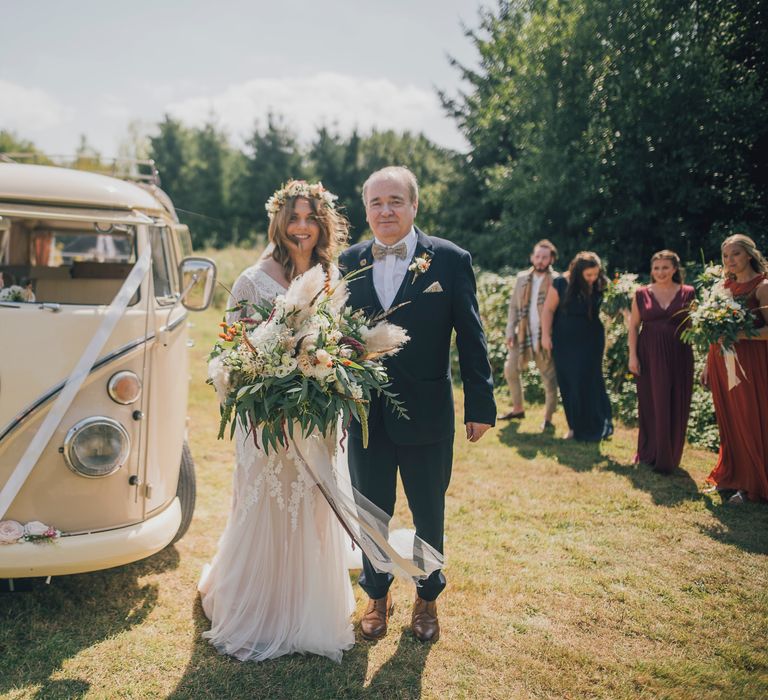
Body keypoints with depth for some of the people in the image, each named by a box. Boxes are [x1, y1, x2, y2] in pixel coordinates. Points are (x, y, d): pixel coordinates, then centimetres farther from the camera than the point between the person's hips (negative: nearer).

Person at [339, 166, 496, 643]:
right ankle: (377, 595, 39)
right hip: (365, 415, 2)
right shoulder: (350, 262, 3)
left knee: (429, 515, 15)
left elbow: (470, 337, -5)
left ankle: (428, 598, 38)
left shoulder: (450, 259, -6)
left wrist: (481, 404, -6)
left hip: (427, 415, -2)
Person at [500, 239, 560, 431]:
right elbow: (514, 306, 11)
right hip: (523, 336, 5)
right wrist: (510, 332, 2)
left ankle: (548, 419, 14)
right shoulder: (522, 278, 7)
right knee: (510, 370, 12)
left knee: (550, 379, 0)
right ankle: (518, 409, 31)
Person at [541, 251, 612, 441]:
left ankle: (594, 427, 10)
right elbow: (548, 309, -7)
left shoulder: (598, 286, -6)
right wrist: (545, 335, -8)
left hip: (590, 341, 0)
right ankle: (575, 426, 19)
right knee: (568, 385, 6)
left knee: (587, 382, -1)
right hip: (565, 342, 0)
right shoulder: (561, 284, -13)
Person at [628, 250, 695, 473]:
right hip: (649, 355, 1)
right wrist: (632, 355, -3)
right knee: (650, 405, 8)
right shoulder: (642, 294, 3)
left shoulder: (688, 293, 2)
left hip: (678, 355, 0)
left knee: (675, 407, 3)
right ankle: (648, 453, 23)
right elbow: (633, 326, 5)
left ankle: (668, 458, 17)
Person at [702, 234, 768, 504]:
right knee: (728, 421, 12)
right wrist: (708, 365, 13)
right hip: (721, 361, 6)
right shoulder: (726, 286, 12)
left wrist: (741, 334, -26)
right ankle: (731, 477, 24)